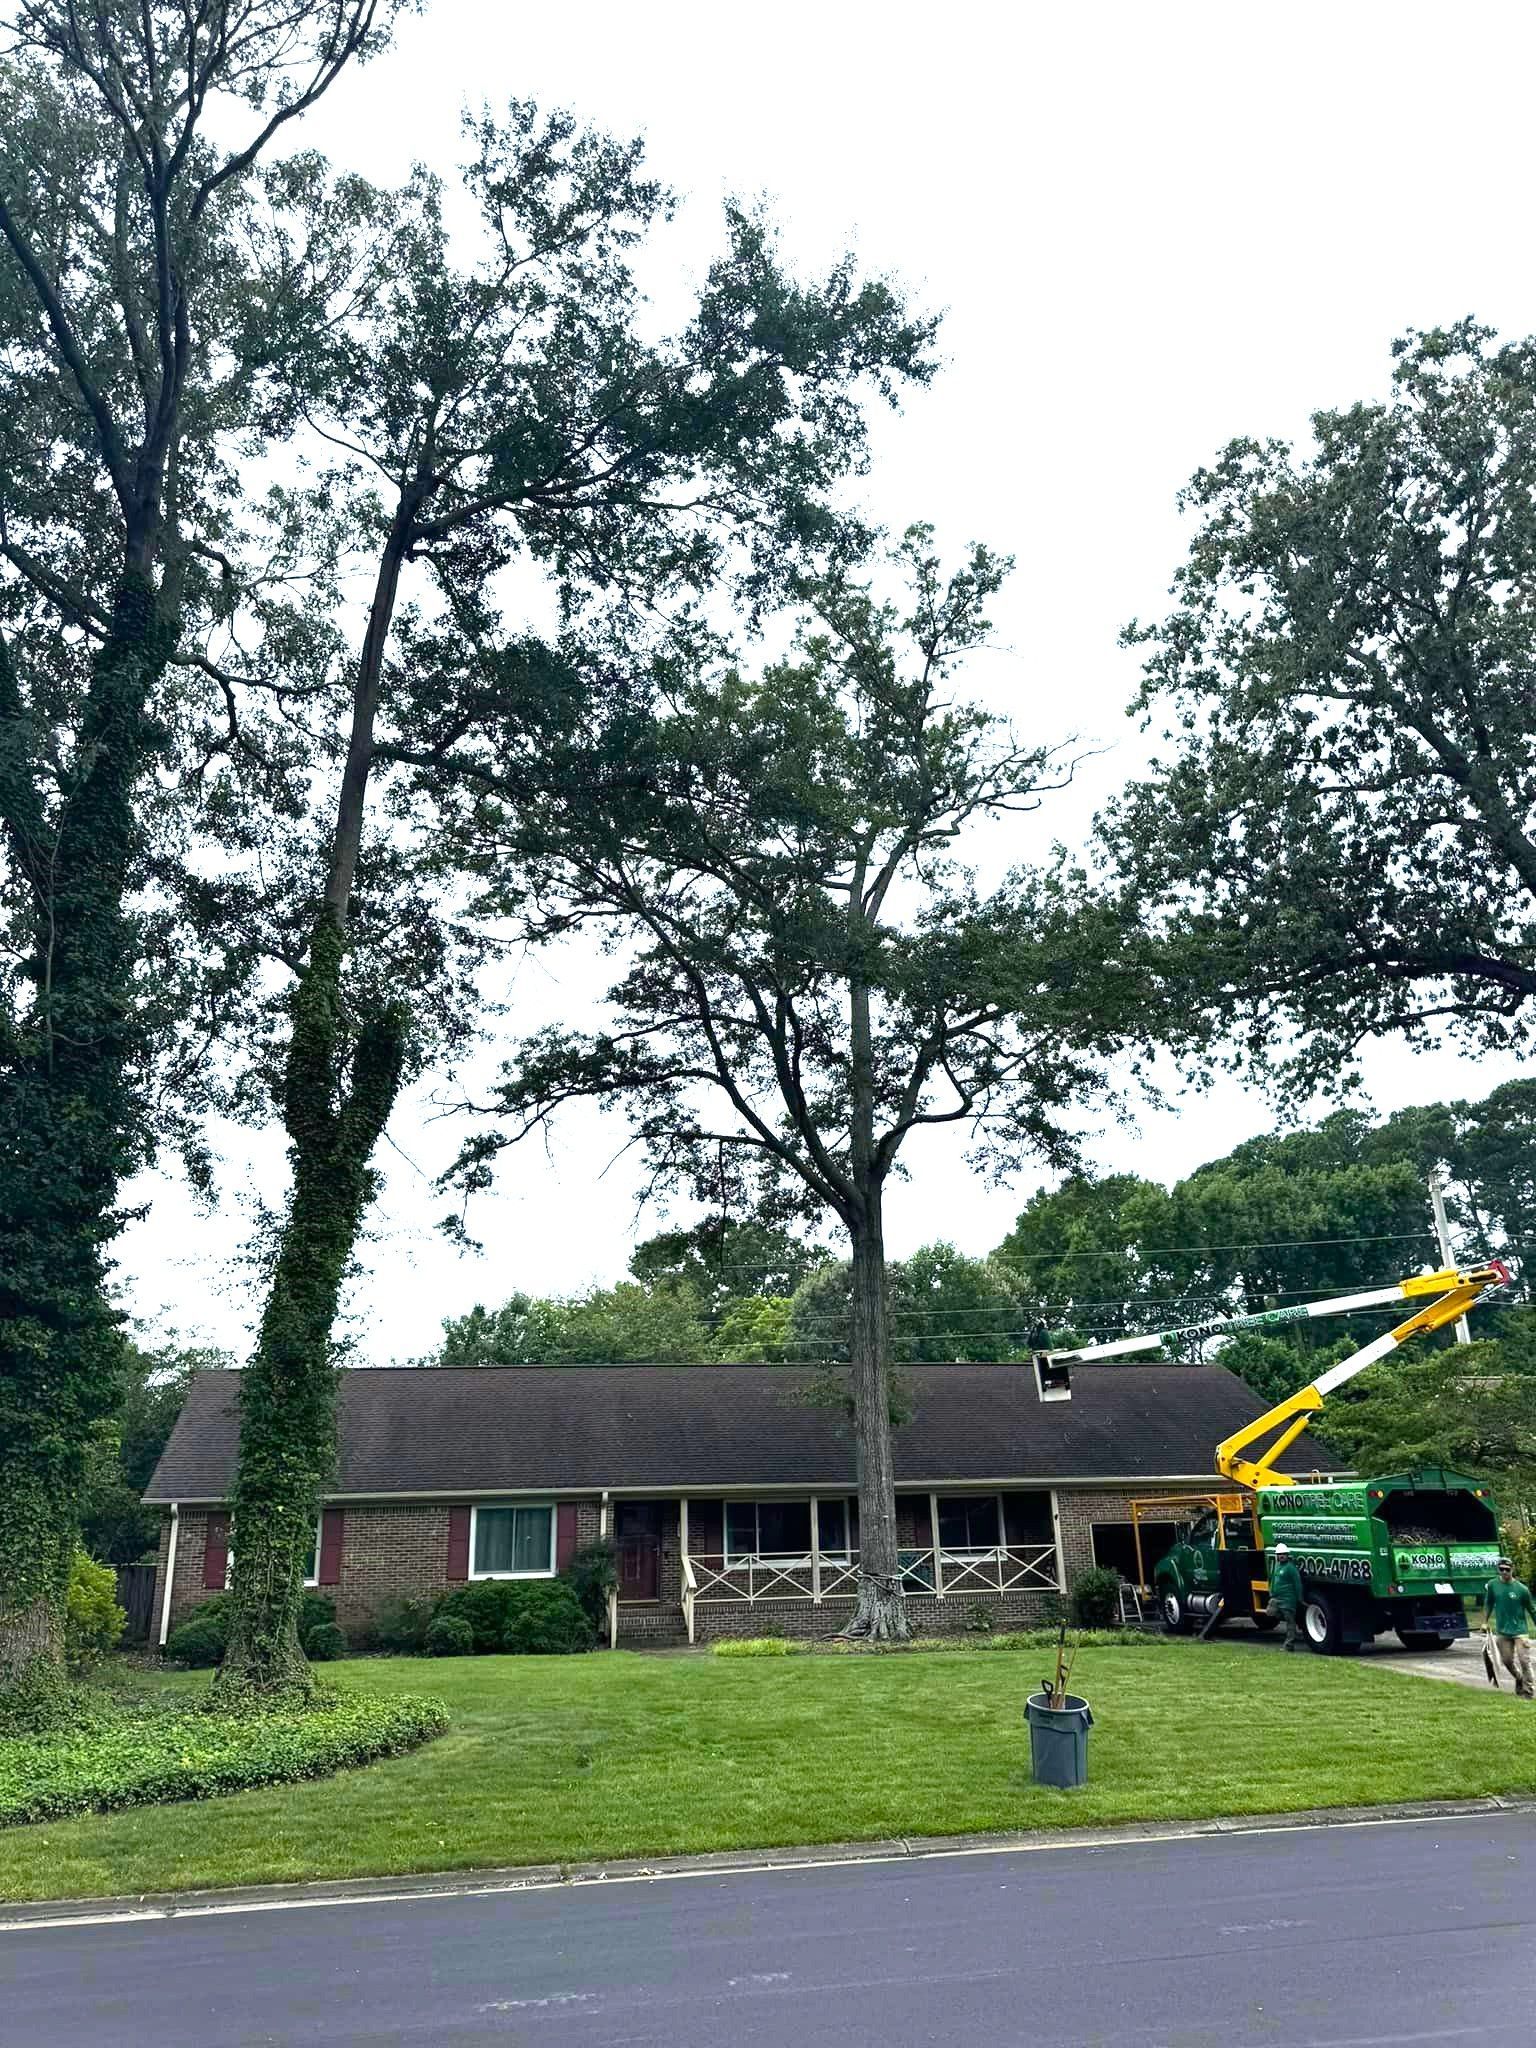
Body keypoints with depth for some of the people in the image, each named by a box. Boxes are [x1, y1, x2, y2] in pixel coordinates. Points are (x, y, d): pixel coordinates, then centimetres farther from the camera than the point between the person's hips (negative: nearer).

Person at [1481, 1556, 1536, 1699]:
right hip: (1502, 1631, 3)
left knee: (1524, 1661, -7)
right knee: (1507, 1660, 10)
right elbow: (1488, 1605, 9)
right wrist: (1485, 1622, 6)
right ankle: (1519, 1679, 37)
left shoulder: (1522, 1589, -12)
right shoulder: (1492, 1585, -4)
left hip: (1520, 1630, -3)